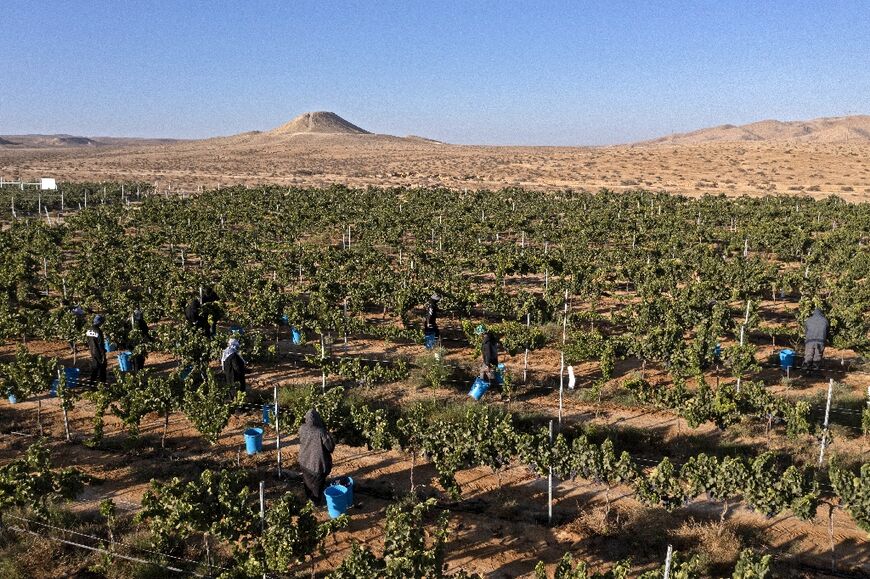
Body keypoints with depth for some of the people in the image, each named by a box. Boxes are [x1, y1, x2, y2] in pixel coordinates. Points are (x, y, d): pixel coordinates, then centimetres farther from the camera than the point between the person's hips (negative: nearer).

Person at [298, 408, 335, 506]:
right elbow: (331, 446, -21)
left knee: (308, 480, 29)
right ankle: (316, 501, 37)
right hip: (318, 462, -4)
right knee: (318, 483, 20)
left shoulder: (302, 429, -18)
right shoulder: (321, 432, -32)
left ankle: (309, 497, 50)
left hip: (305, 461, 5)